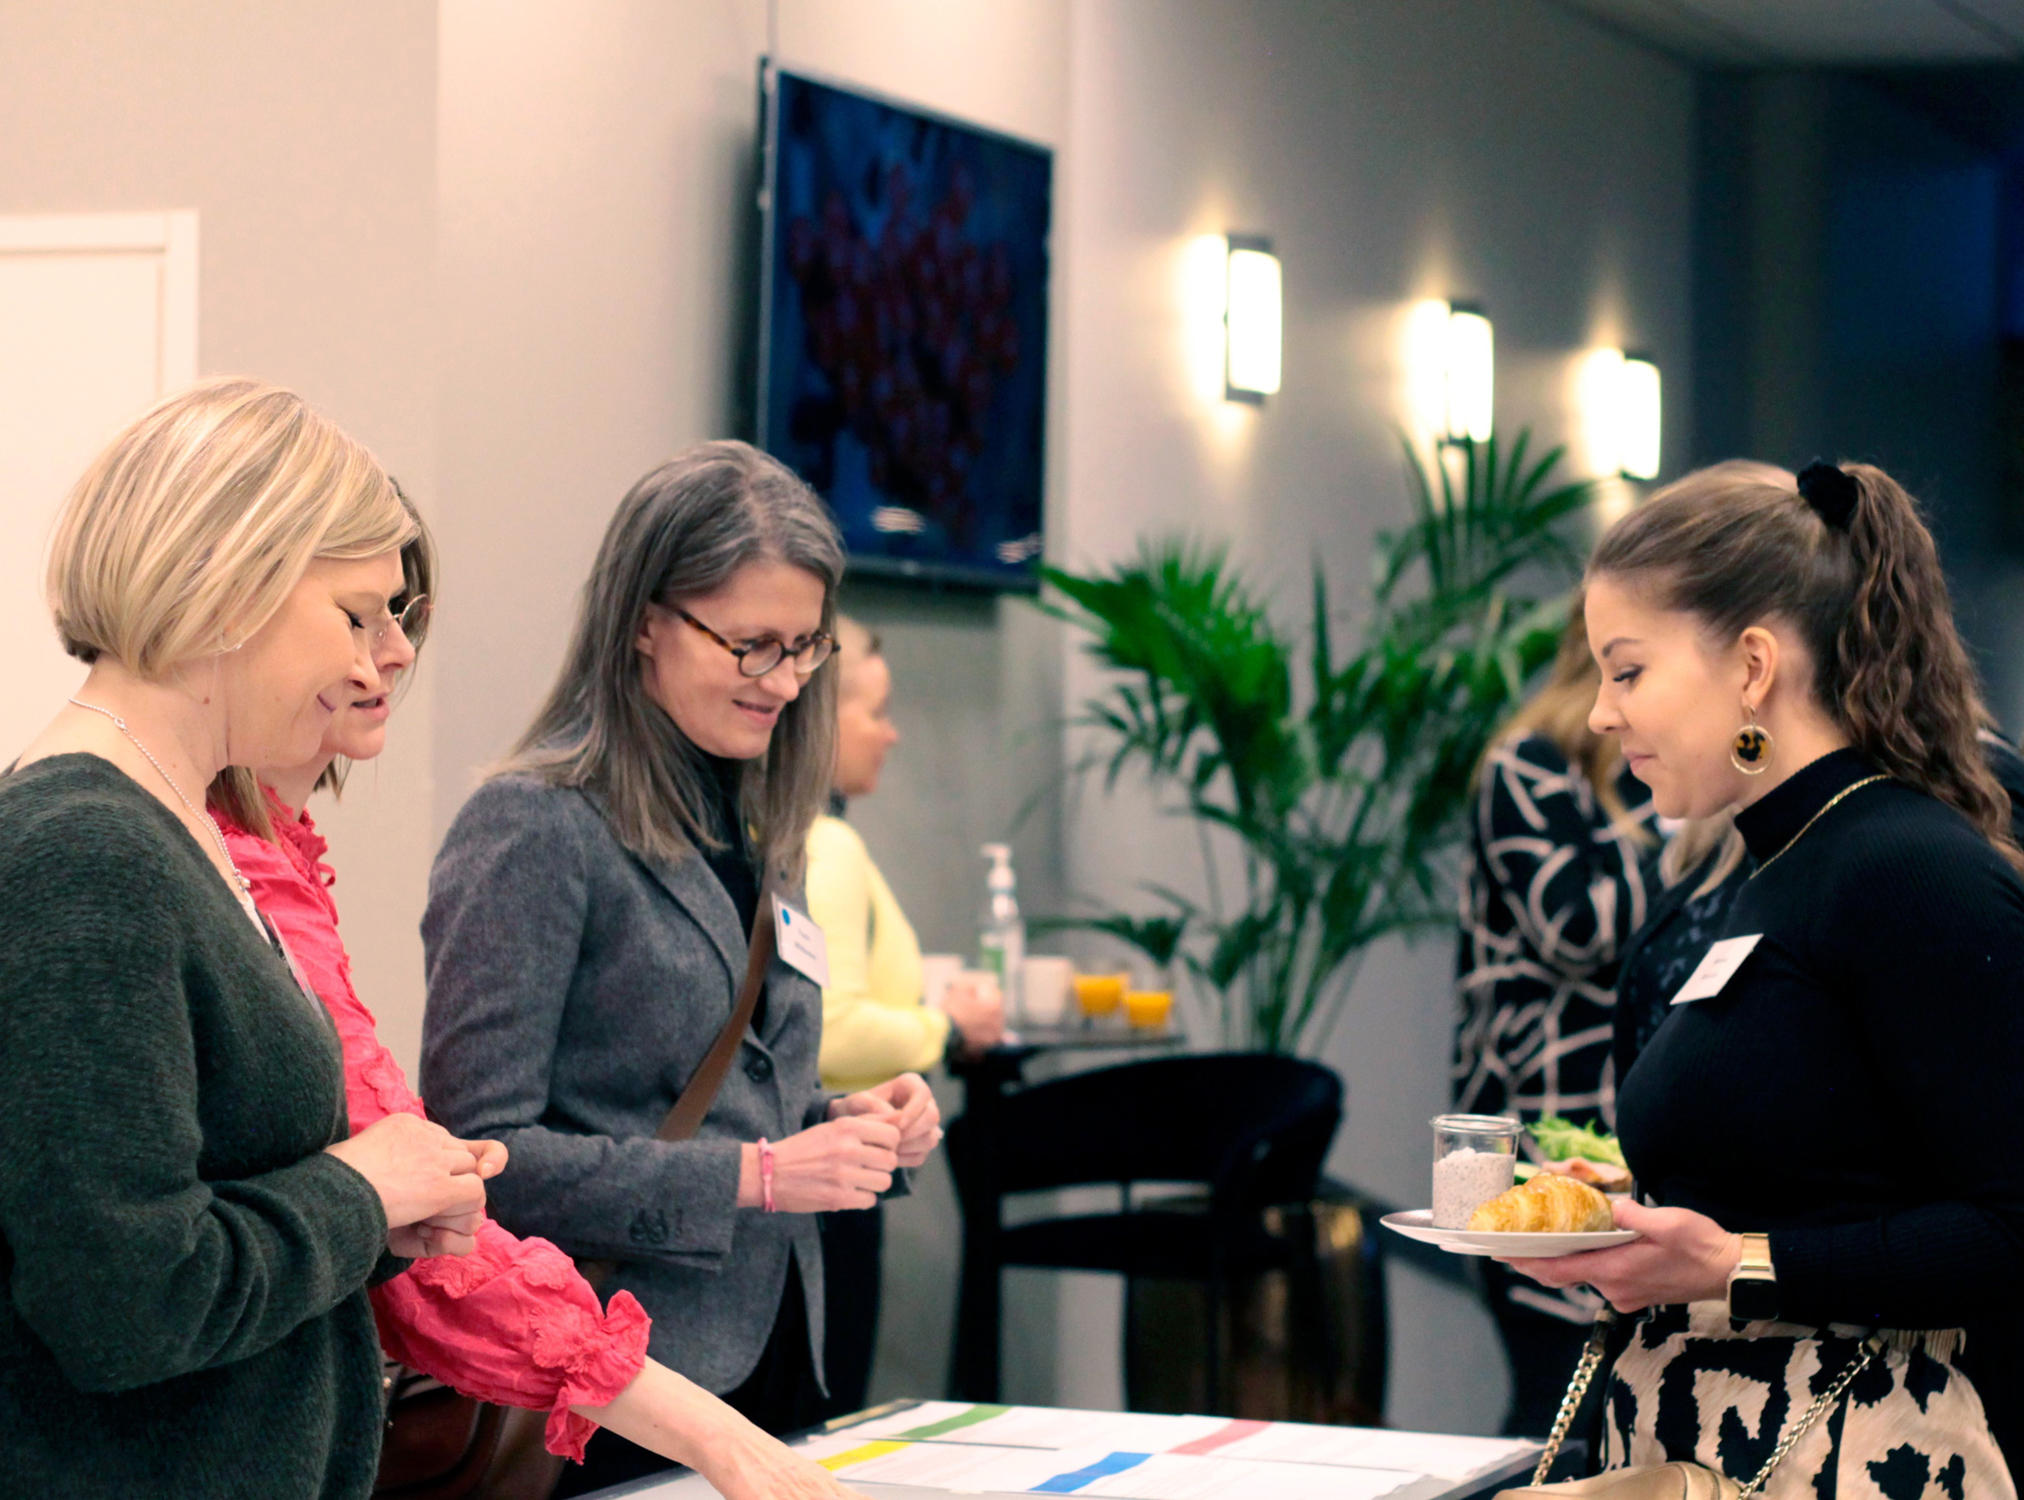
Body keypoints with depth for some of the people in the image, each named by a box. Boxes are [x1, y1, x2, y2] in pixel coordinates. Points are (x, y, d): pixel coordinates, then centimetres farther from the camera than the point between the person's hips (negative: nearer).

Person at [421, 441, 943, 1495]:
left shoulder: (756, 834, 12)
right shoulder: (534, 829, -12)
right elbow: (483, 1151, -18)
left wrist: (847, 1126, 2)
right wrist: (756, 1176, -20)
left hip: (772, 1365, 8)